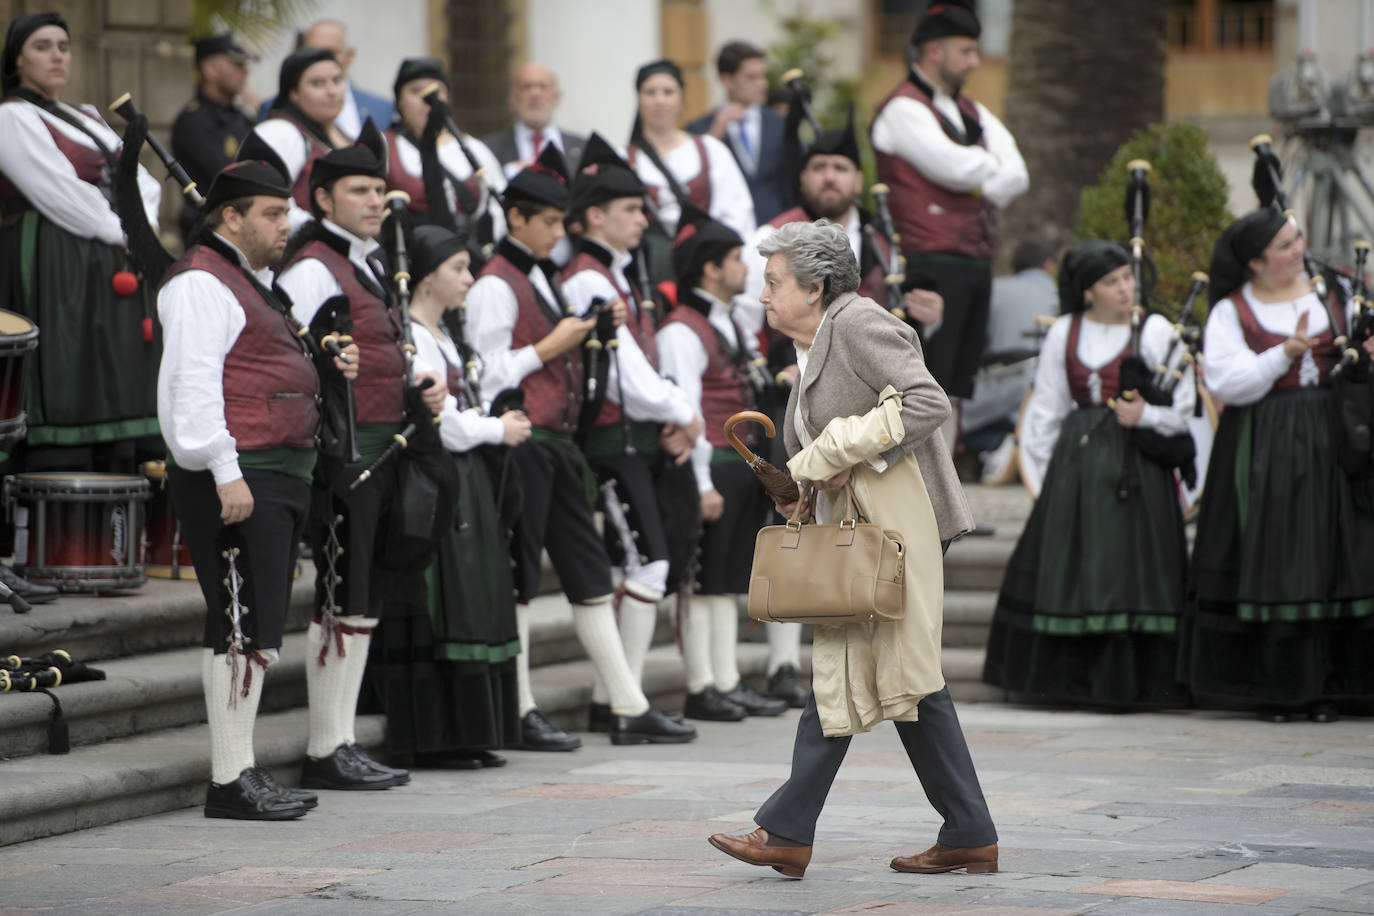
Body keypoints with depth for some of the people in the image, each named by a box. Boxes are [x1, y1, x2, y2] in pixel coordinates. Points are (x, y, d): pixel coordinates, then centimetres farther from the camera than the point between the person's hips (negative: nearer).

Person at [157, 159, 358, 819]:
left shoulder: (249, 282, 23)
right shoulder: (200, 283, -10)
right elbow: (193, 383, -19)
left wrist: (324, 369, 15)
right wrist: (227, 473, -25)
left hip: (278, 477, 11)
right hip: (236, 477, -11)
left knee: (260, 628, 10)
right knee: (243, 625, -12)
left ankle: (243, 772, 14)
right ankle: (230, 781, -11)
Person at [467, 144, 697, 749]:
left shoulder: (541, 280, 16)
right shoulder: (496, 287, -11)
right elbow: (489, 376, -17)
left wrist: (586, 333, 10)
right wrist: (551, 347, -14)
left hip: (557, 443, 9)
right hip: (521, 444, -9)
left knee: (590, 574, 8)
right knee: (518, 581, -3)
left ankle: (630, 709, 10)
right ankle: (520, 715, 2)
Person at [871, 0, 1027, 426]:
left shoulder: (971, 112, 20)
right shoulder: (903, 110, -7)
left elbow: (1016, 177, 10)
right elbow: (955, 167, -18)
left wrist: (981, 184, -9)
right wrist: (993, 163, 1)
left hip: (976, 262, 8)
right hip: (932, 266, -8)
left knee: (956, 389, 9)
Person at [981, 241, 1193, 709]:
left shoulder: (1155, 331, 1)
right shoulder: (1065, 333, 10)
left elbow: (1183, 408, 1)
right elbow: (1046, 408, 13)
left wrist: (1145, 415, -17)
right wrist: (1043, 470, 9)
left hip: (1135, 464, -3)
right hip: (1076, 460, 3)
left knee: (1129, 569, -7)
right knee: (1069, 566, 2)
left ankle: (1128, 683, -4)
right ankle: (1070, 679, 7)